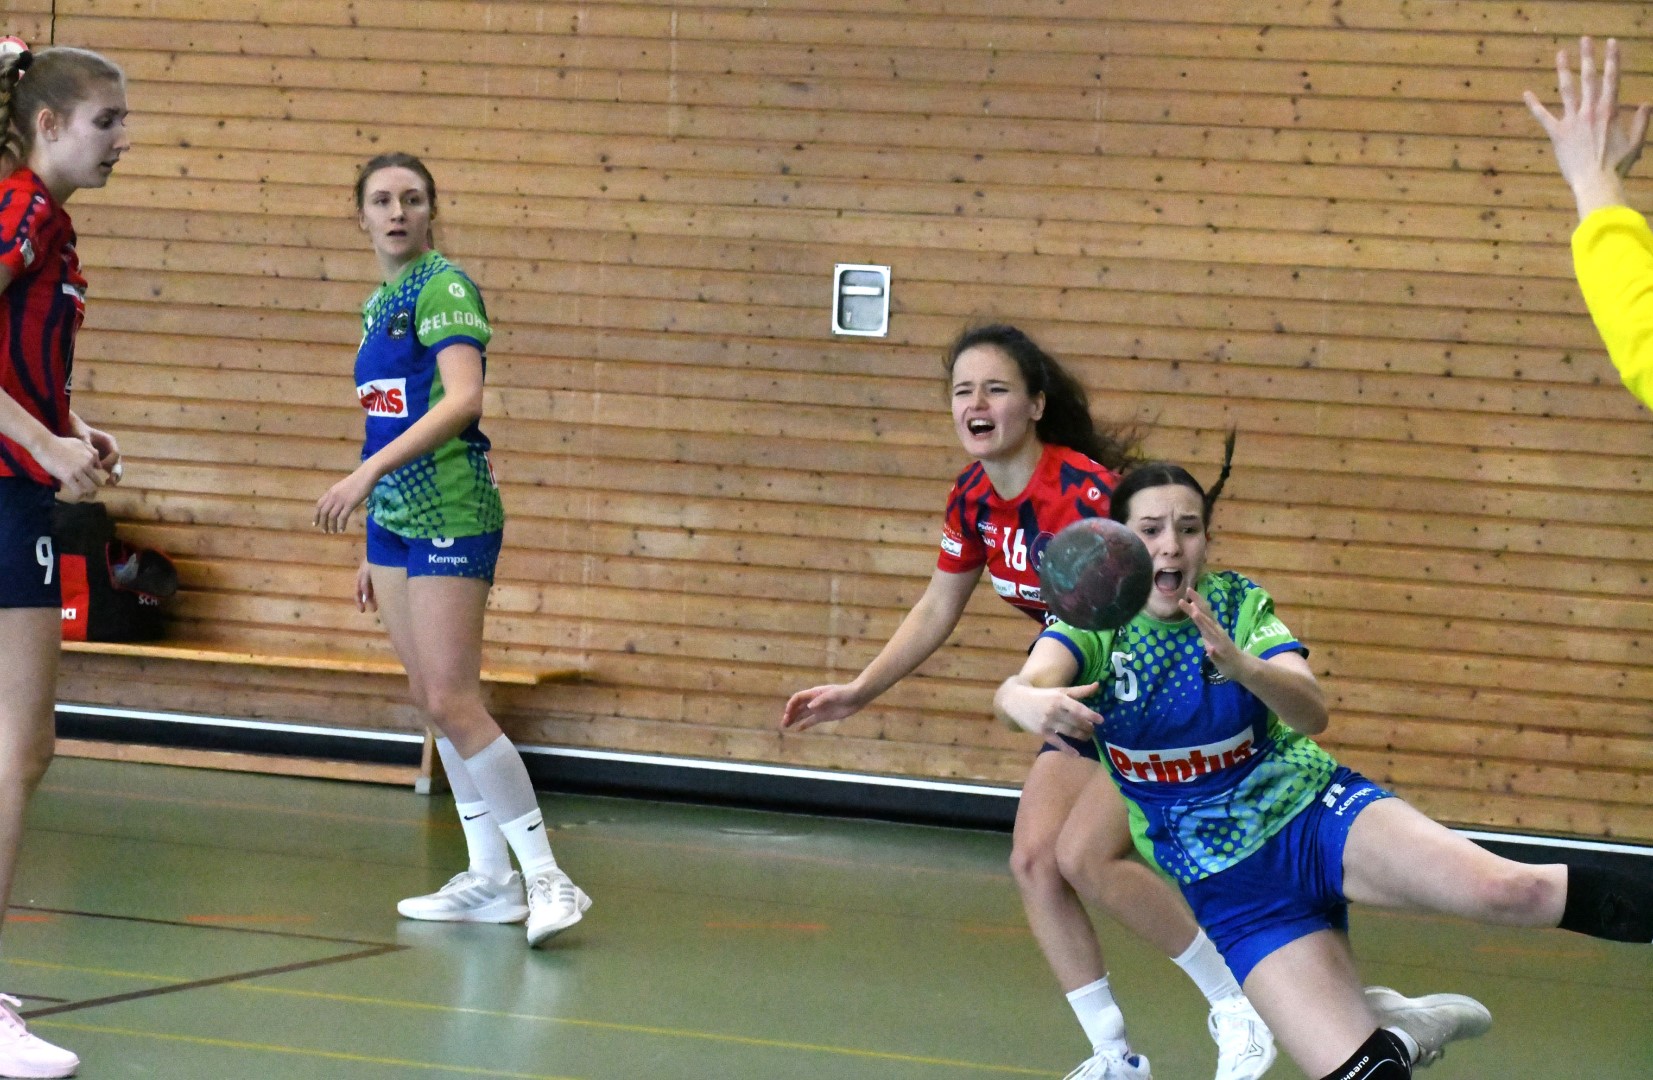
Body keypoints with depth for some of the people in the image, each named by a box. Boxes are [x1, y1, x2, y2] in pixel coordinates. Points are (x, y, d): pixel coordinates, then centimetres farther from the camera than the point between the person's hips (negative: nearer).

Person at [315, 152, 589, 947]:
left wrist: (368, 472, -30)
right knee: (430, 696, 9)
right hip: (393, 519, 9)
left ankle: (548, 879, -9)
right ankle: (490, 878, 15)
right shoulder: (378, 305, 16)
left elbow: (462, 399, -24)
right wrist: (373, 549, 21)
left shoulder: (444, 288, -10)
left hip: (449, 515, -9)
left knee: (451, 699, -13)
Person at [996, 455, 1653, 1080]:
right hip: (1230, 888, 1)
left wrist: (1242, 666, -42)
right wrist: (1030, 704, -52)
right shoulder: (1093, 621, -6)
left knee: (1505, 891, -29)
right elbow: (1018, 689, -27)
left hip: (1311, 813, 0)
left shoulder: (1238, 604, -5)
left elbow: (1311, 712, -21)